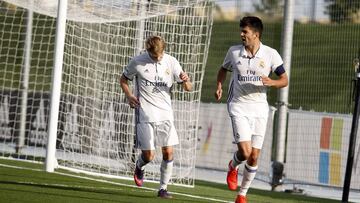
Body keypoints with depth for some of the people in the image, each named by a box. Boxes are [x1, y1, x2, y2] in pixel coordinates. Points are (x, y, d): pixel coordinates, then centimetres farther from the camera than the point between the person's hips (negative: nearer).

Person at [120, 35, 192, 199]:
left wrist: (185, 81, -21)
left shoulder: (171, 62, 0)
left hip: (165, 114, 2)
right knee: (148, 156, -5)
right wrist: (129, 96, -7)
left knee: (168, 153, -6)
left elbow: (188, 88, 4)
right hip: (145, 115, -2)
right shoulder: (137, 62, -5)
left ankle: (163, 188, 8)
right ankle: (139, 167, 31)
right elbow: (123, 79, 11)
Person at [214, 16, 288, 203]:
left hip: (259, 108, 1)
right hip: (239, 106, -1)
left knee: (253, 157, 2)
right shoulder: (233, 51, -1)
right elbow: (223, 69, 18)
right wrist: (219, 86, 0)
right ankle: (233, 167, 18)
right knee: (244, 152, -18)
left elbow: (284, 80, 2)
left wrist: (271, 82, -20)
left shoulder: (271, 54, -4)